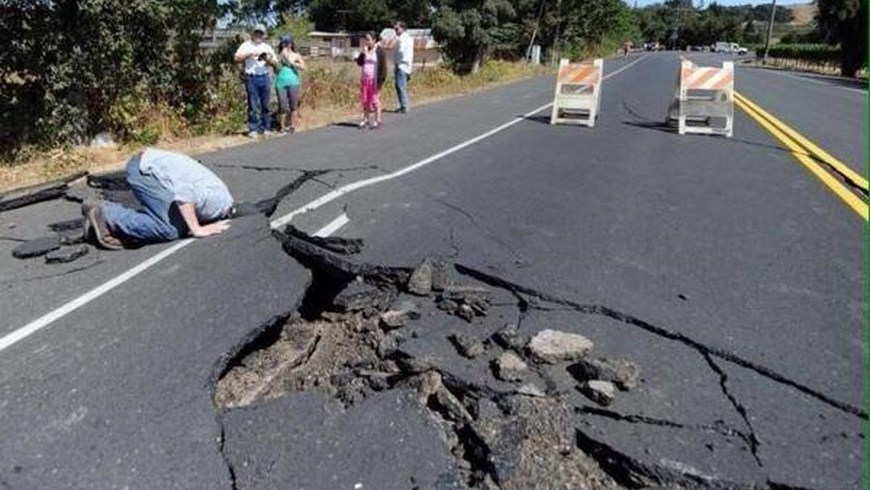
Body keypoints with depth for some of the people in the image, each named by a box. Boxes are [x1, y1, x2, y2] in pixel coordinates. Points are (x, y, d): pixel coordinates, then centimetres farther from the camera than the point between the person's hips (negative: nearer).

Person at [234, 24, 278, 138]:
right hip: (251, 78, -3)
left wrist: (268, 59, -11)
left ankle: (265, 128, 13)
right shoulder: (246, 45, 8)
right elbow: (237, 58, -5)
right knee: (253, 105, -4)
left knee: (265, 104, 4)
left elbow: (276, 63, 9)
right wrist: (250, 54, -14)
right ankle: (253, 129, 2)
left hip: (265, 77, 3)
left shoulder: (267, 47, 16)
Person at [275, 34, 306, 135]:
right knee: (283, 106, -1)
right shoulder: (279, 55, 9)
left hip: (293, 82, 0)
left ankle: (292, 126, 7)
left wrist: (291, 62, -8)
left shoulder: (296, 55, 8)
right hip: (281, 83, 0)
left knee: (293, 105, 0)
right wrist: (282, 57, -7)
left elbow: (303, 66, -5)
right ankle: (283, 127, 6)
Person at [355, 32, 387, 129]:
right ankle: (366, 119, 19)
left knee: (375, 99, -3)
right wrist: (364, 52, -9)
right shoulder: (364, 50, 10)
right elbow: (359, 62, 2)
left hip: (374, 80, -6)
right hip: (364, 79, 6)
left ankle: (377, 120, 5)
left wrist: (380, 80, -16)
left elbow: (383, 66, -10)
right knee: (365, 99, 8)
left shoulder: (379, 51, -6)